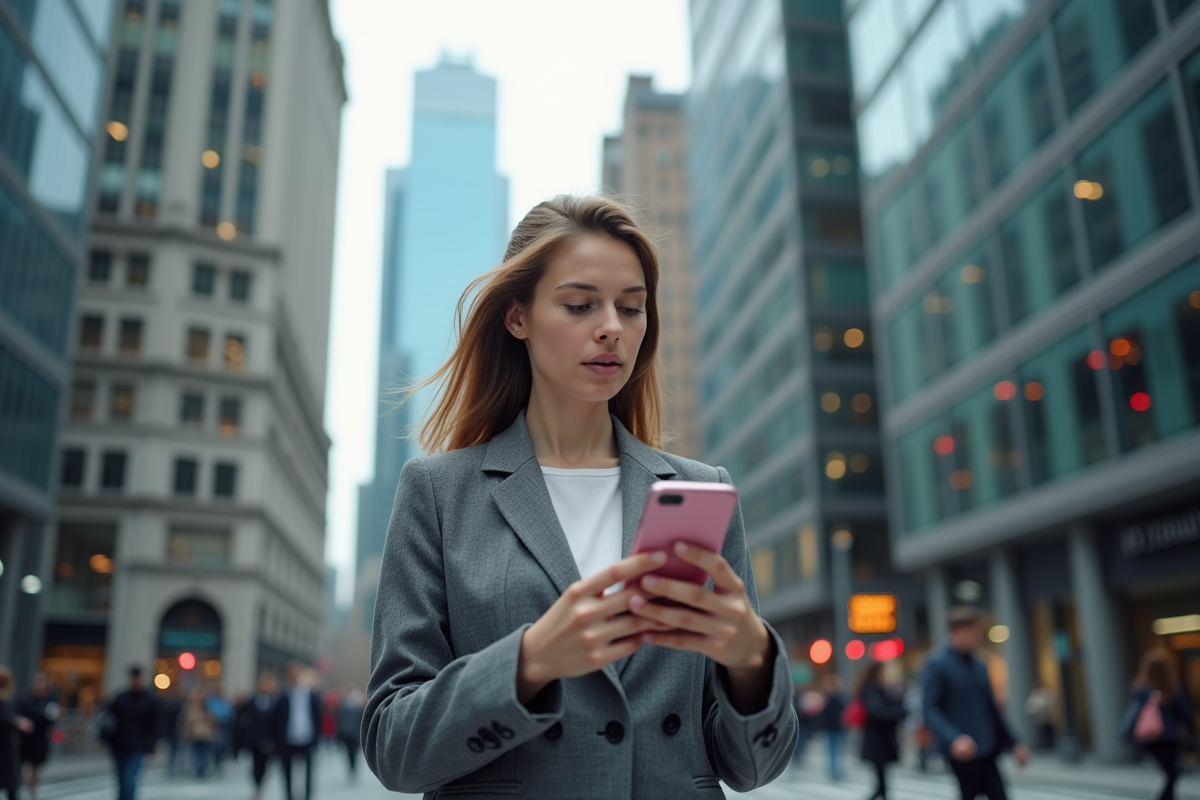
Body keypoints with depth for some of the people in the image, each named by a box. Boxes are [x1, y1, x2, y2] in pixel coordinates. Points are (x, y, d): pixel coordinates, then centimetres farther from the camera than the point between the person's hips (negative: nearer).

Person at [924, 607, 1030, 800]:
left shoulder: (979, 666, 15)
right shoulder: (938, 664, -9)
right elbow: (930, 710, -15)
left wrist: (1013, 743, 17)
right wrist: (954, 739, -29)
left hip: (987, 749, 7)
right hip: (964, 752, -7)